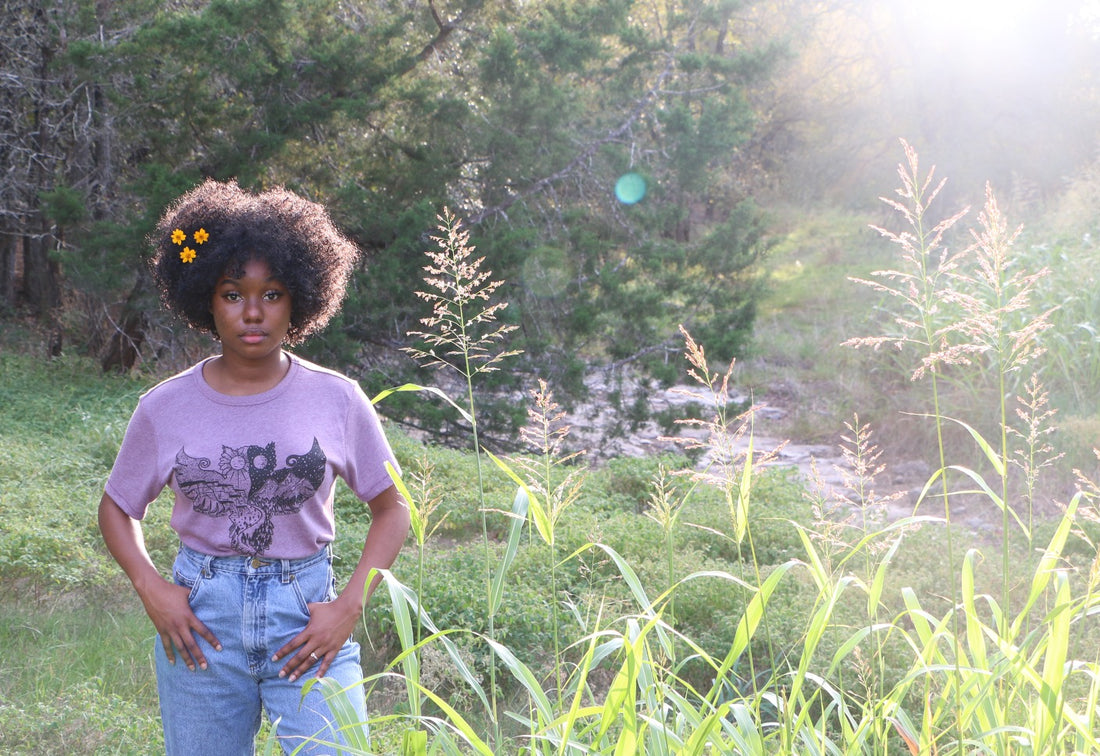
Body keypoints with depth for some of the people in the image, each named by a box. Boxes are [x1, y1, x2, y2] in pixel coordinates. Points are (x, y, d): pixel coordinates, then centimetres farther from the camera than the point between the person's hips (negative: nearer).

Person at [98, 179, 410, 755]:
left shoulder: (335, 400, -2)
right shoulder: (166, 408, 1)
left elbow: (392, 508, 4)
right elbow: (117, 508, 13)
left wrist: (350, 607, -7)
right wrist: (150, 589, -4)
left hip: (306, 616, -1)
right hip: (201, 621, 1)